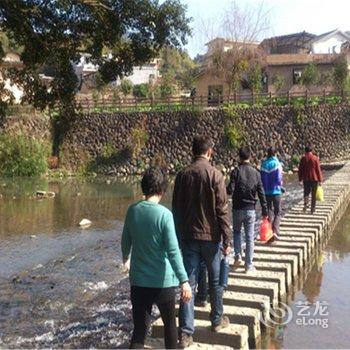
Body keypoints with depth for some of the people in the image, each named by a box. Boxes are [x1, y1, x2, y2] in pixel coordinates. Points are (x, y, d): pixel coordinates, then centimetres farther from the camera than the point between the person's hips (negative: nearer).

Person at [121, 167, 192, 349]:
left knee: (139, 329, 8)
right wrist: (184, 280, -19)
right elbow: (173, 251, -21)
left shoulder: (133, 210, -3)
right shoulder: (164, 214, -16)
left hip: (138, 280, 3)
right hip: (163, 281, -3)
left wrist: (125, 257, 31)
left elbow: (126, 241, 10)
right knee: (169, 322, 20)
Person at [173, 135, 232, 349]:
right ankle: (217, 320, 31)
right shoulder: (215, 174, -11)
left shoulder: (183, 175, 2)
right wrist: (227, 239, -6)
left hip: (188, 236, 3)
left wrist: (179, 235, 17)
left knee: (189, 282, 4)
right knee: (216, 280, 15)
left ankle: (185, 333, 3)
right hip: (211, 236, -3)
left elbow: (176, 208, 8)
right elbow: (222, 210, -12)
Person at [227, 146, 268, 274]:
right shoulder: (256, 173, -1)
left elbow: (230, 190, -16)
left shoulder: (236, 172, -10)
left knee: (236, 232, 22)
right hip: (251, 209, 1)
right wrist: (265, 211, 6)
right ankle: (249, 265, 10)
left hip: (237, 209, -1)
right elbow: (261, 194, 0)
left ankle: (238, 256, 7)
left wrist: (227, 188, 7)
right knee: (249, 237, 7)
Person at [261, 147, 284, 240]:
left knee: (269, 211, 15)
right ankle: (275, 231, -11)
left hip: (266, 191, 3)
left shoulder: (264, 164, 0)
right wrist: (281, 185, 6)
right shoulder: (277, 163, -10)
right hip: (276, 191, -3)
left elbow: (261, 178, 2)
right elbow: (279, 179, -13)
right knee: (277, 212, 4)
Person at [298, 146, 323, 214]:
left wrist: (300, 179, 9)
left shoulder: (303, 159, -1)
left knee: (306, 192, 16)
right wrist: (320, 180, 1)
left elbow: (300, 169, 1)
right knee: (314, 195, 7)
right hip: (314, 179, -1)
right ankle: (313, 210, 10)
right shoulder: (315, 158, -6)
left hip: (306, 179, 1)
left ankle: (305, 204, -8)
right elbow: (318, 170, -5)